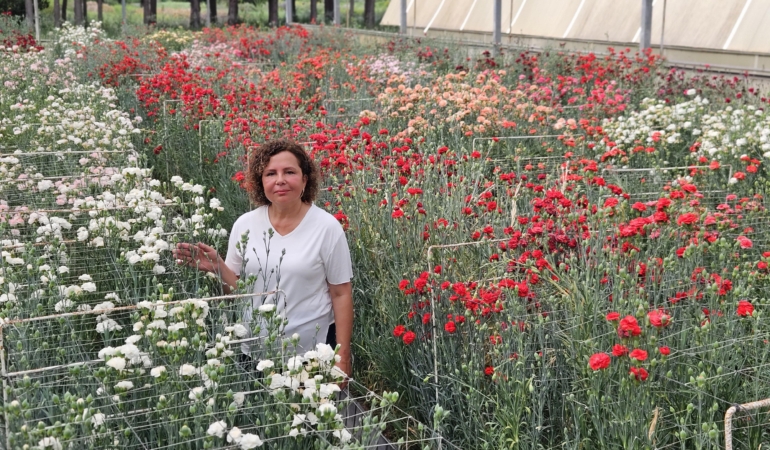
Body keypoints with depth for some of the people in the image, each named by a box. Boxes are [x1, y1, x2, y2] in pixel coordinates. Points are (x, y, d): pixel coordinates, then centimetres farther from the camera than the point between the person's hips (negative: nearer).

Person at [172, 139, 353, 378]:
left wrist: (342, 357, -7)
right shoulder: (245, 225, -1)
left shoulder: (327, 227, -9)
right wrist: (217, 267, -13)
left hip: (313, 350, -3)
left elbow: (341, 294, -6)